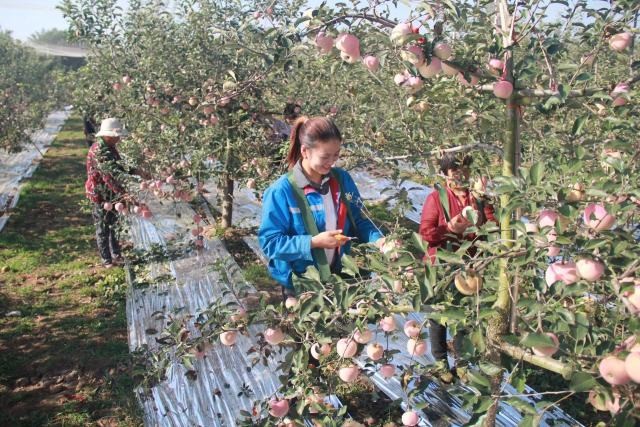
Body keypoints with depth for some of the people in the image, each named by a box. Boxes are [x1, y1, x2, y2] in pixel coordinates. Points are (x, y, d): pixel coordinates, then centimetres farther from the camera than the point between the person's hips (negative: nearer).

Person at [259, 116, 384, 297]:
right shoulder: (282, 191, -20)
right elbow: (269, 242, -19)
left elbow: (357, 220, 7)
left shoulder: (342, 179, -3)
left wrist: (377, 239, -12)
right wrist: (313, 242, -27)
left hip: (338, 276, 5)